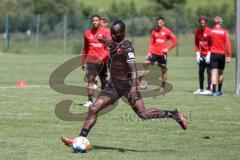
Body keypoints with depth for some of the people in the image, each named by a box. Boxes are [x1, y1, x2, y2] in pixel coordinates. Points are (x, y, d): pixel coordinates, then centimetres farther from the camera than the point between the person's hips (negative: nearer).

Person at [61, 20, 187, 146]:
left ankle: (174, 114, 9)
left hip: (126, 86, -8)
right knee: (93, 109, -3)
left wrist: (134, 88, -38)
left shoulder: (127, 47, -19)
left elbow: (133, 69, -28)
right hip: (113, 86, 8)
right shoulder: (113, 43, 6)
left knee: (143, 114, -7)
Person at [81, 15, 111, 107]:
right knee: (90, 79, -12)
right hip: (91, 60, 1)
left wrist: (102, 58, -20)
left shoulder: (105, 33, -1)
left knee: (104, 81, 6)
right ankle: (90, 100, -15)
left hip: (103, 60, -1)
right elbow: (85, 48, 18)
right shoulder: (87, 33, 9)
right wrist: (83, 62, 17)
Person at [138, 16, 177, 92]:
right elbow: (151, 42, 12)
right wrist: (149, 52, 0)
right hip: (154, 52, 2)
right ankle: (140, 82, -15)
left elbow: (175, 41, -1)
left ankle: (162, 87, 15)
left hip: (162, 54, -2)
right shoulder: (154, 31, 8)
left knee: (164, 70, 3)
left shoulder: (167, 31, -3)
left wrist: (168, 49, -10)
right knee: (145, 64, -15)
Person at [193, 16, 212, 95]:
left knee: (209, 71, -7)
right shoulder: (197, 31, 6)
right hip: (202, 55, 6)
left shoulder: (209, 31, -10)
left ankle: (208, 89, -9)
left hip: (208, 55, -6)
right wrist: (197, 54, 3)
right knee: (200, 71, 9)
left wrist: (209, 54, -13)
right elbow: (196, 43, 12)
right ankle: (201, 89, 18)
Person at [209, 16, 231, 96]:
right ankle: (219, 90, 28)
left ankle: (214, 91, -19)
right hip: (222, 54, 1)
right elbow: (228, 44, -6)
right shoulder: (224, 32, -2)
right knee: (221, 73, 17)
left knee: (214, 73, -7)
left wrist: (208, 53, 15)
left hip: (213, 53, -1)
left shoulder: (211, 31, 0)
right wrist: (228, 56, -4)